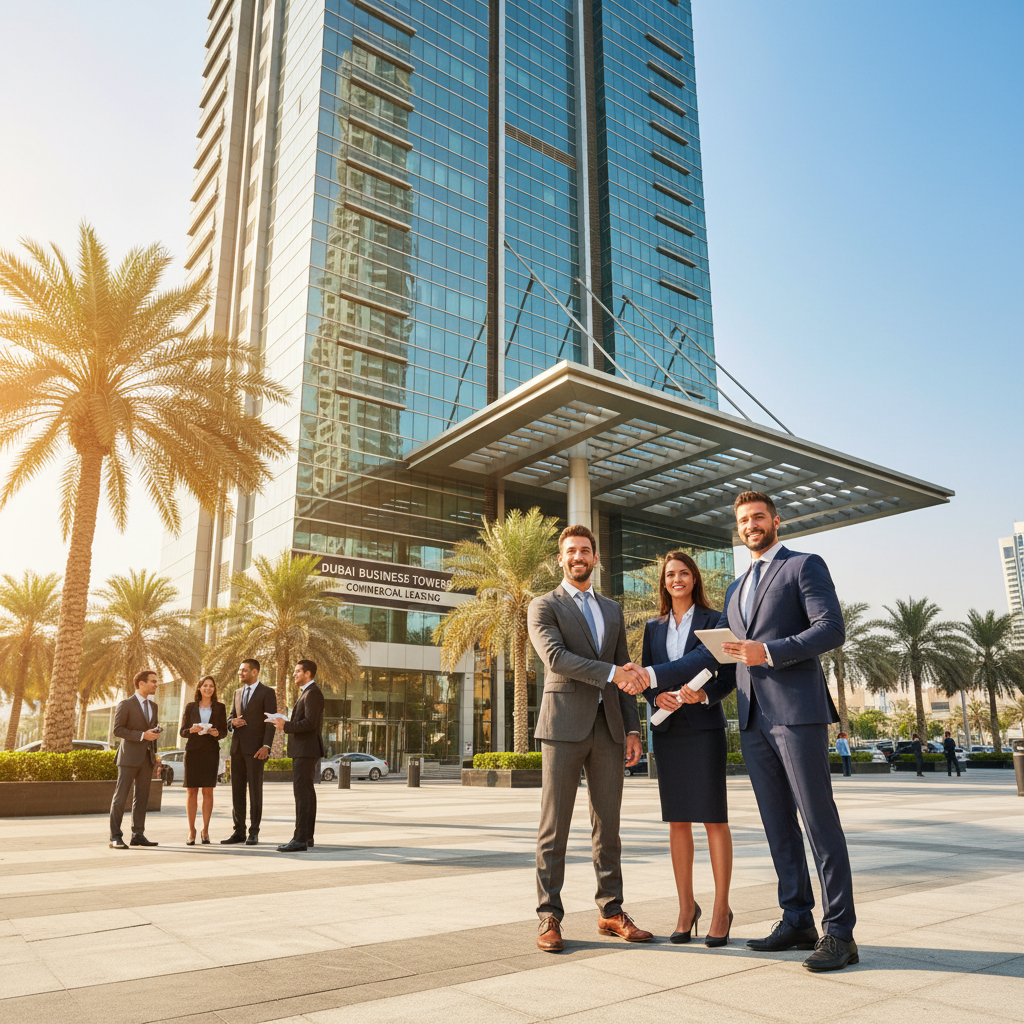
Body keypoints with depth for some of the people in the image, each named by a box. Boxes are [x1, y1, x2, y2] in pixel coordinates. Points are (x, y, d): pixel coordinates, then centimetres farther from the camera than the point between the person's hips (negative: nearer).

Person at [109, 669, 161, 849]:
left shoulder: (153, 706, 16)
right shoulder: (125, 704, -5)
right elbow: (117, 730, -11)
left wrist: (154, 754, 10)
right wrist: (142, 735, -19)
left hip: (147, 758, 6)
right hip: (129, 757, -6)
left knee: (142, 797, 7)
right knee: (121, 796, -4)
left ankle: (138, 835, 12)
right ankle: (115, 837, 1)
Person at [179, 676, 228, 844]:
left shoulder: (219, 707, 9)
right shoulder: (190, 707, 8)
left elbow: (224, 730, 9)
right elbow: (182, 731, 7)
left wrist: (216, 732, -13)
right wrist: (192, 730, -14)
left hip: (211, 751, 0)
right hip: (193, 750, 0)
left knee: (208, 791, -1)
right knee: (191, 791, 0)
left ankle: (205, 830, 8)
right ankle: (191, 831, 9)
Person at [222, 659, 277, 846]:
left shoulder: (267, 693, -3)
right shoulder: (238, 693, 17)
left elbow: (270, 722, -8)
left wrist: (266, 746, -17)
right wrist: (233, 722, -1)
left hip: (255, 748, -6)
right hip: (237, 746, 6)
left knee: (255, 790, -2)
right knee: (237, 790, 7)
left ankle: (254, 832, 5)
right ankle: (239, 832, 14)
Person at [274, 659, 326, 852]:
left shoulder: (313, 693, -13)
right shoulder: (307, 693, 21)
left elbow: (310, 723, -22)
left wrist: (286, 725, -16)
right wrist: (286, 724, 10)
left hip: (306, 750, -11)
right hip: (303, 750, 11)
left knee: (302, 793, -11)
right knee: (306, 793, 11)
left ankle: (300, 839, -11)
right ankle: (307, 837, 16)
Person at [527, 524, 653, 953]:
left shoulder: (612, 610, 19)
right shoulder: (544, 607, 3)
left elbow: (626, 675, 16)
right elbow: (556, 657, -14)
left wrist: (632, 728, 7)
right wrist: (611, 672, -23)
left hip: (608, 727, 5)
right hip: (564, 725, -4)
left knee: (608, 825, 9)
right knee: (554, 826, 0)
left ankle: (611, 911, 19)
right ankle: (549, 917, 8)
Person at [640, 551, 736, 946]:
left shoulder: (713, 620, 2)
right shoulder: (654, 627, 14)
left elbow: (729, 674, 0)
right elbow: (645, 676, 14)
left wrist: (705, 695, -18)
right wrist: (657, 696, -7)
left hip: (704, 726, -3)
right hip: (667, 728, 4)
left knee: (713, 818, -2)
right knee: (677, 820, 7)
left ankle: (721, 910, 9)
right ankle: (686, 907, 18)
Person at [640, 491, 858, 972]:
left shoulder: (805, 566, 2)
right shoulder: (736, 588, 22)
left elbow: (832, 629, -10)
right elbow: (711, 653, 20)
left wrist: (769, 653, -19)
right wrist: (654, 675, 12)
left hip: (796, 711, -7)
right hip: (753, 718, 7)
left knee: (819, 821, -4)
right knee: (778, 824, 10)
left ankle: (839, 933, 3)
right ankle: (797, 922, 18)